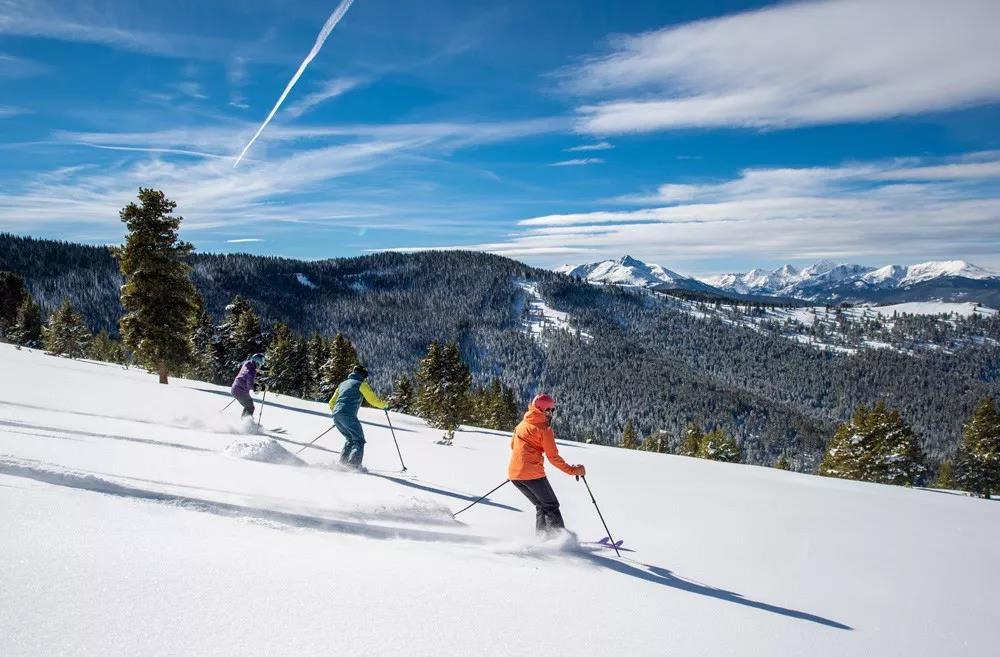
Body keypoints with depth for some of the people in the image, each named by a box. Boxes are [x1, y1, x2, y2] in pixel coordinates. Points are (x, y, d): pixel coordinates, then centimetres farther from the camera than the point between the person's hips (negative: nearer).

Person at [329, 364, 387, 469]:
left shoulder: (342, 384, 28)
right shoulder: (361, 384, 8)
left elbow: (332, 403, 29)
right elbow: (373, 399, 4)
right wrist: (384, 405, 21)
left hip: (336, 416, 7)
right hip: (348, 415, -7)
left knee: (350, 439, 21)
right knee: (359, 441, -1)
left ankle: (343, 462, 10)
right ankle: (354, 464, -19)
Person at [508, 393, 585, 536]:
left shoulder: (522, 424, 14)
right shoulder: (544, 428, -8)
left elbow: (512, 445, 26)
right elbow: (553, 457, -10)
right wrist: (572, 470, -4)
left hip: (513, 473, 7)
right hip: (532, 474, -7)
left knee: (541, 506, 21)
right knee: (551, 507, 6)